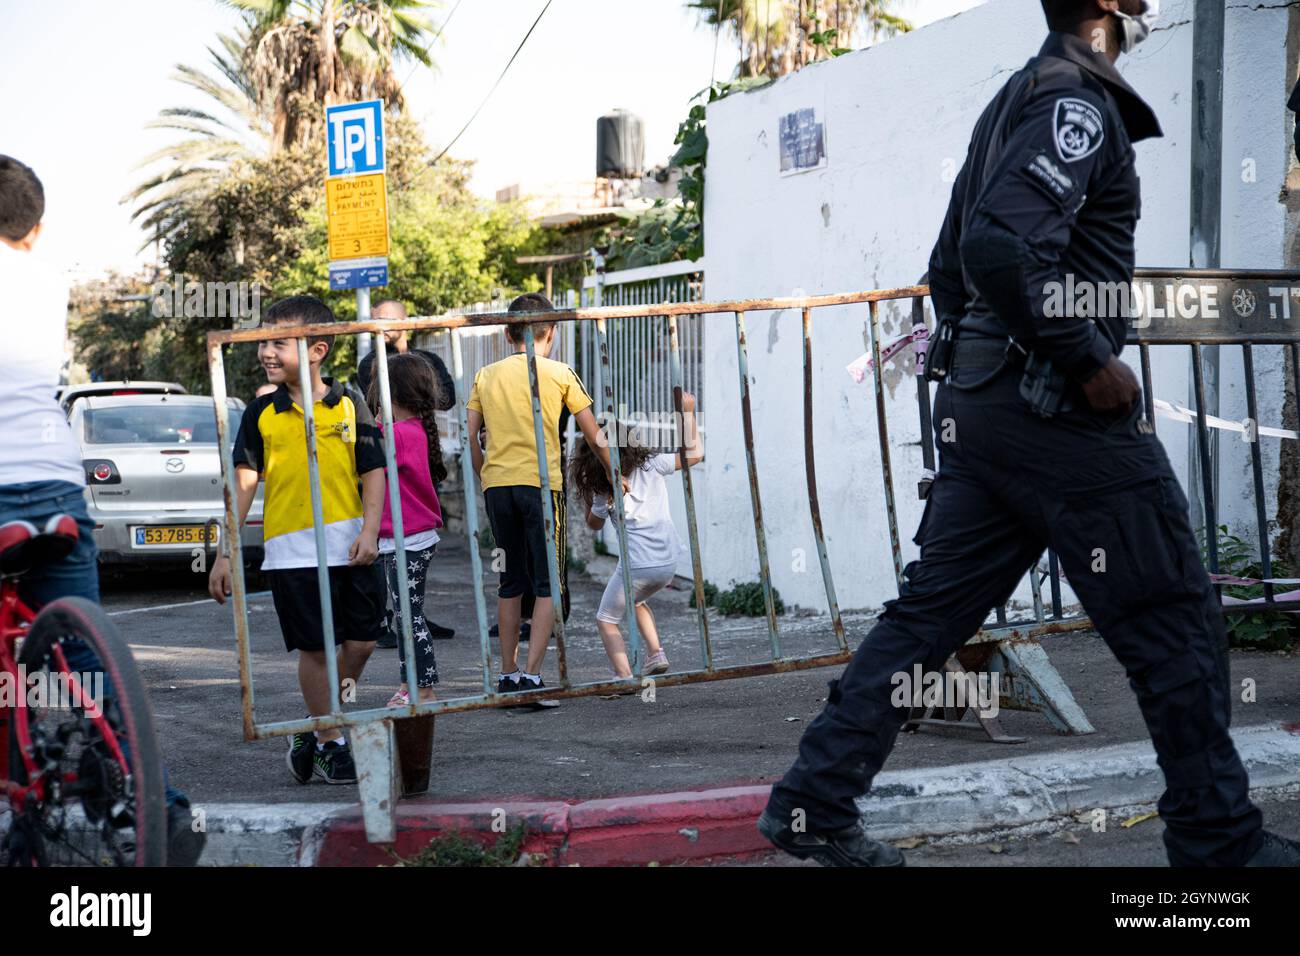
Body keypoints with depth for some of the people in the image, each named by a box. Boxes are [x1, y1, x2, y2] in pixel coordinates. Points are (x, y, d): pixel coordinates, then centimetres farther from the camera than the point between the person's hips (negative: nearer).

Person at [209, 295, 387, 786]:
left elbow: (373, 474, 3)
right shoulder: (261, 414, 4)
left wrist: (370, 531, -11)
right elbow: (244, 482, 2)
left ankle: (317, 730, 21)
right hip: (292, 550, -1)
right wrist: (226, 552, -2)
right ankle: (330, 743, 15)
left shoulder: (349, 407, 3)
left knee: (361, 641, 2)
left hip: (350, 545, 1)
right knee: (315, 648, 1)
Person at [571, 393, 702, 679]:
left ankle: (624, 675, -12)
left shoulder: (603, 491, 0)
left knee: (606, 619, 10)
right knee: (637, 601, 34)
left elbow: (594, 524, 19)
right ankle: (656, 653, 16)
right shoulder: (651, 466, 4)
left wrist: (587, 497, 20)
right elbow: (694, 453, 15)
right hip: (668, 561, 5)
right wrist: (688, 413, 16)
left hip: (636, 564, -5)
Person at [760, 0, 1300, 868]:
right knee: (1174, 625, 1)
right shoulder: (1079, 102, -12)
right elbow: (1001, 249, -26)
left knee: (929, 612, 9)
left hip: (979, 404, 9)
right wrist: (1090, 358, -19)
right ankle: (1220, 841, 9)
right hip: (1059, 411, -9)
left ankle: (813, 805, 8)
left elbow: (950, 268, 23)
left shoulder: (1014, 102, 20)